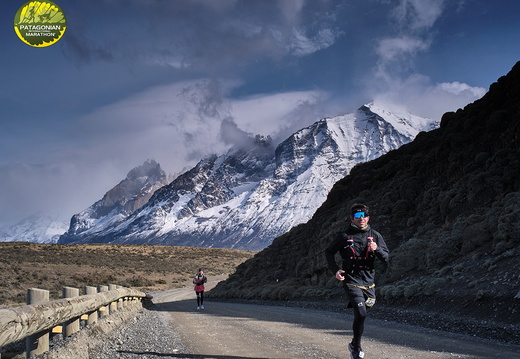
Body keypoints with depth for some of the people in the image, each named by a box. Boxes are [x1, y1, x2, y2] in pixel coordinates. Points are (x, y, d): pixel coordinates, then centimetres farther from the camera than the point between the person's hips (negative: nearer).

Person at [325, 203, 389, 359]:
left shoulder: (375, 236, 5)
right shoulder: (344, 236, -4)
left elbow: (386, 257, 5)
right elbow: (329, 252, 5)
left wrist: (377, 249, -16)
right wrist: (335, 270, -8)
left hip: (368, 282, 4)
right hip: (351, 281, -4)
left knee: (361, 314, 14)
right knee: (361, 314, -18)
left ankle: (354, 344, 36)